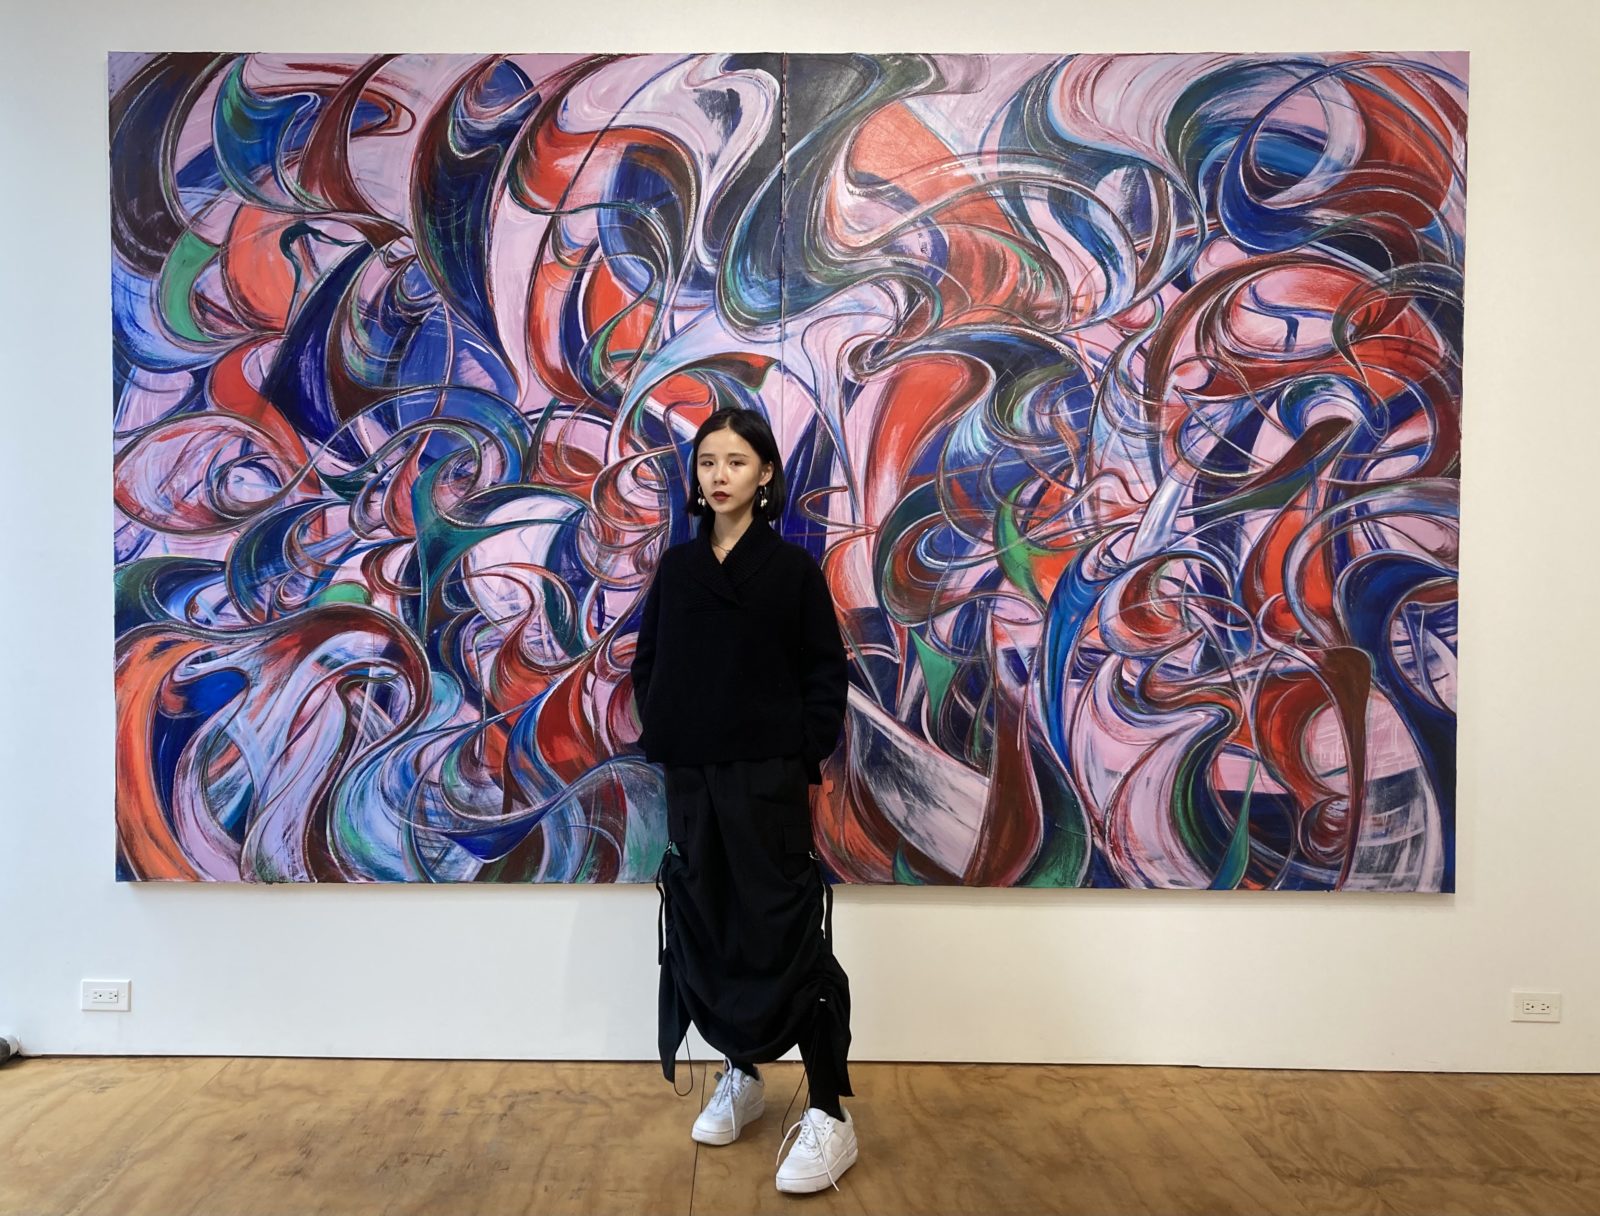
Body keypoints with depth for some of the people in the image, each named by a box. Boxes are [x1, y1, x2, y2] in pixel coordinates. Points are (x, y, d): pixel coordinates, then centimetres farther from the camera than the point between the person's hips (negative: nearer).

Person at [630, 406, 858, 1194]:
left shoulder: (792, 568, -3)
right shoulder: (675, 567, 8)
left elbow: (827, 672, -3)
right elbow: (647, 666, 12)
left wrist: (802, 756, -10)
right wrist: (660, 741, 1)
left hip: (767, 777, -4)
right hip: (690, 776, 5)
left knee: (786, 934, -4)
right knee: (704, 929, 11)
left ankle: (830, 1116, 7)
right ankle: (741, 1076, 32)